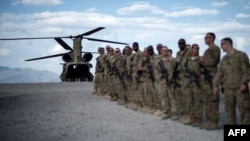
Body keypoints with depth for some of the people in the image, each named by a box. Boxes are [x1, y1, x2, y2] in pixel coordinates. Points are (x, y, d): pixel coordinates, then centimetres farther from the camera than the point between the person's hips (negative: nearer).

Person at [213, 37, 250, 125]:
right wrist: (215, 85, 3)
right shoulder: (224, 59, 16)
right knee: (229, 109, 5)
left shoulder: (241, 55, 0)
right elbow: (219, 73, 13)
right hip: (228, 88, 5)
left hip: (240, 88, -5)